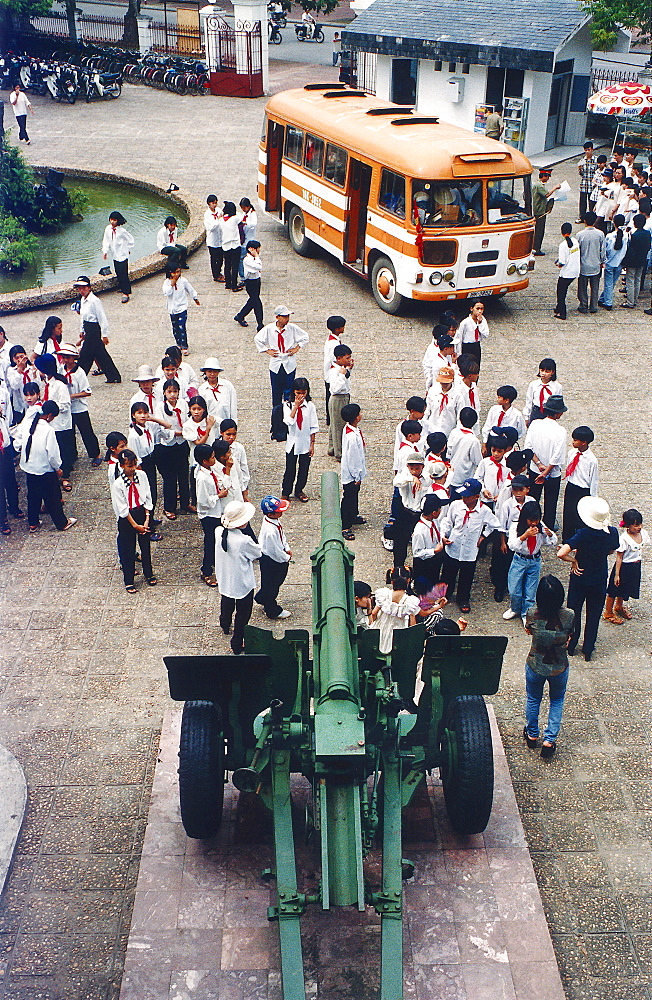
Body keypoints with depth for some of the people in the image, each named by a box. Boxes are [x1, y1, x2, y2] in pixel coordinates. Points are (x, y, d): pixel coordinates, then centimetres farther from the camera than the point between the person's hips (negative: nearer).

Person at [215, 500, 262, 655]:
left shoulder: (219, 533, -19)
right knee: (242, 613, 17)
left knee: (226, 603, 34)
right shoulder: (244, 541, -35)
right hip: (242, 582, -6)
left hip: (224, 577, 6)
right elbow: (258, 553, -17)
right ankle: (237, 644, 32)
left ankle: (225, 625, 61)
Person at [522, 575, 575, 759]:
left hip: (535, 666, 0)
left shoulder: (532, 614, -23)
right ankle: (549, 740, 24)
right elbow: (568, 637, -6)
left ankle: (532, 735, 45)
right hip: (559, 668, 0)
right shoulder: (569, 616, -24)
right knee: (557, 701, 27)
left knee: (533, 699, 26)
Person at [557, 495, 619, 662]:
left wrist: (574, 560, -18)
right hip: (600, 582, 3)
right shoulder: (612, 533, -16)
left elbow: (561, 554, -35)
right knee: (594, 616, 17)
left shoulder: (583, 534, -27)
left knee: (574, 612, 17)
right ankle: (588, 650, 26)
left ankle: (570, 646, 31)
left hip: (579, 580, -2)